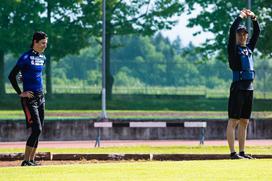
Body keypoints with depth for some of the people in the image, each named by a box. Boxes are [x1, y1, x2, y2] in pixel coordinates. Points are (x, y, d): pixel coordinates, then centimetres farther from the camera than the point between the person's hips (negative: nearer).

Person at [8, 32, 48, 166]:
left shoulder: (42, 58, 12)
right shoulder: (26, 58, -12)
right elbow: (11, 76, -13)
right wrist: (20, 93, -13)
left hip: (40, 97, 8)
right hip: (29, 98, -8)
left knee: (39, 130, 8)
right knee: (37, 129, -14)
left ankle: (32, 160, 15)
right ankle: (26, 160, -11)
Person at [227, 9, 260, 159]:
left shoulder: (249, 48, 17)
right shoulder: (233, 48, 0)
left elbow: (257, 33, 18)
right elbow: (232, 31, -13)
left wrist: (253, 18, 5)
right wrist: (240, 17, -9)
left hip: (249, 88, 7)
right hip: (237, 87, -7)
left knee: (244, 122, 10)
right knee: (233, 121, -7)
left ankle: (242, 152, 14)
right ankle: (233, 153, -10)